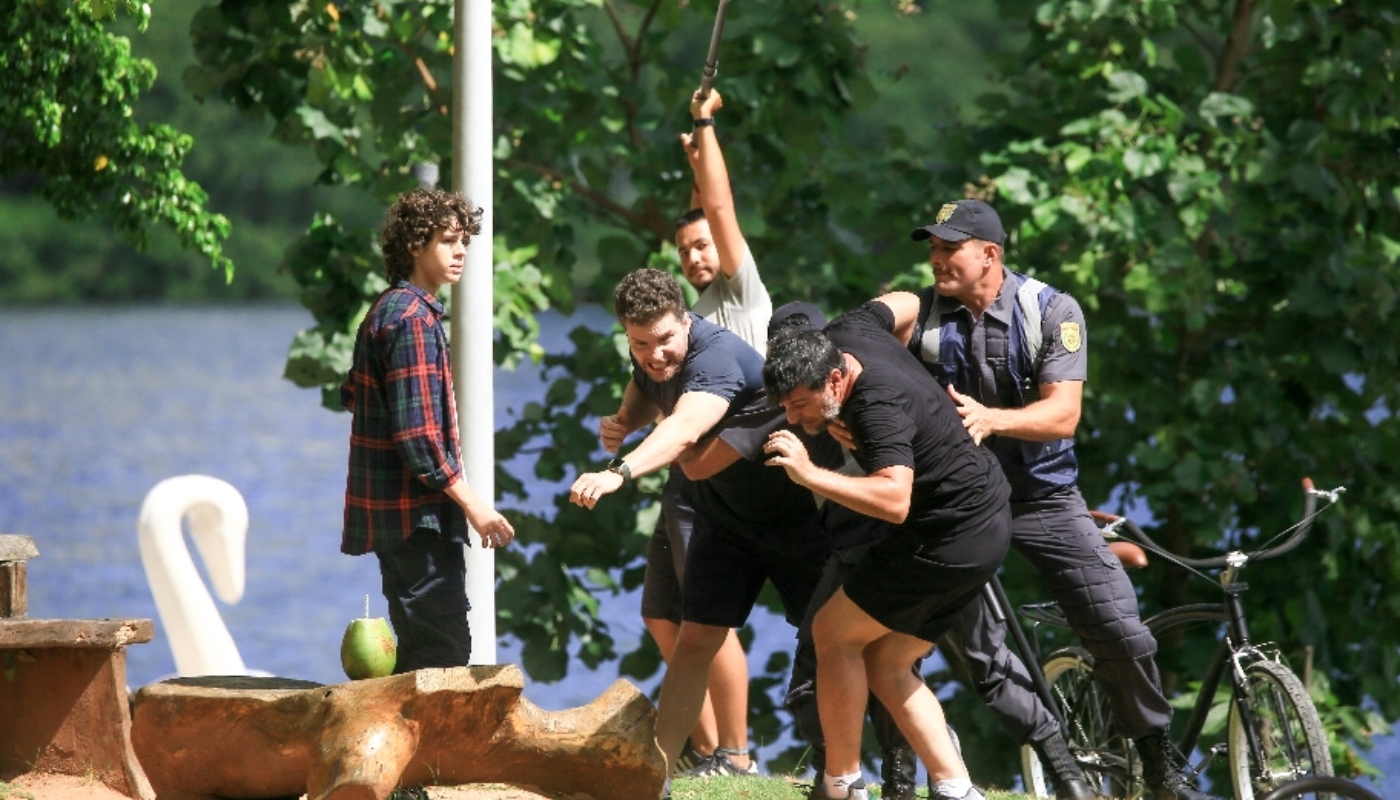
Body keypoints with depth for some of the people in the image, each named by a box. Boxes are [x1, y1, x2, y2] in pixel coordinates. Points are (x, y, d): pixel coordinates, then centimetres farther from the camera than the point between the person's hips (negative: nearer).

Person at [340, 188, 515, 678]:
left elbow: (352, 396, 25)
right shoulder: (413, 319, -17)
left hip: (394, 510, 10)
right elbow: (416, 434, -22)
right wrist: (470, 503, -20)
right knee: (444, 652, -12)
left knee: (421, 647, 13)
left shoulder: (388, 311, 15)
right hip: (417, 513, -10)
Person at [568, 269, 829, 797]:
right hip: (723, 517, 6)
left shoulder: (717, 356, -33)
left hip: (795, 511, -6)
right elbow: (646, 396, 16)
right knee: (694, 642, -3)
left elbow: (684, 430, -51)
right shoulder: (650, 358, -7)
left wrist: (618, 473, -67)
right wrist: (622, 422, -9)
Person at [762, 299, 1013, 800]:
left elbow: (894, 500, -44)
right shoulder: (847, 335, -2)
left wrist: (811, 475, -48)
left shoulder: (880, 406, -29)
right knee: (885, 664, 10)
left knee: (834, 635, -2)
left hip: (950, 542, -10)